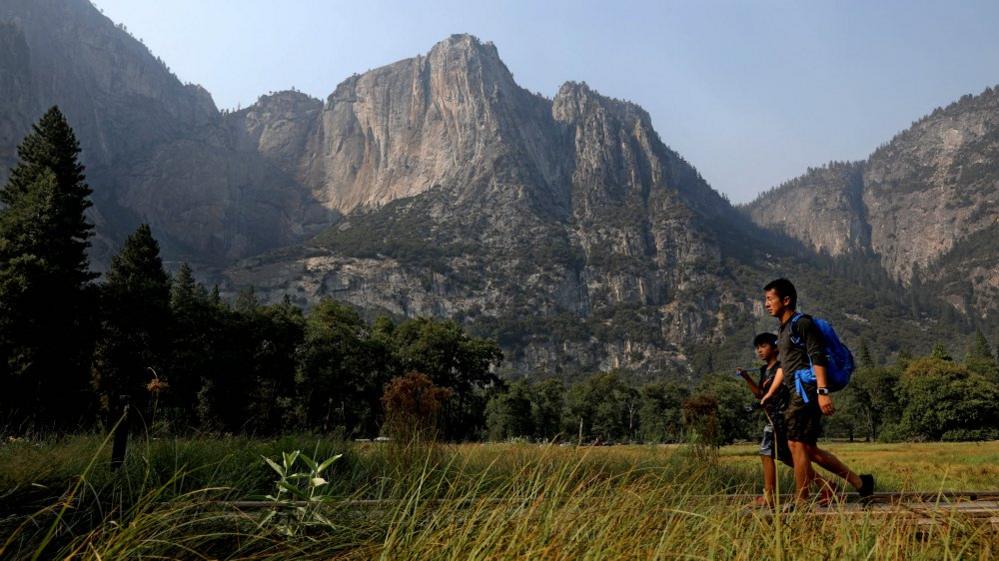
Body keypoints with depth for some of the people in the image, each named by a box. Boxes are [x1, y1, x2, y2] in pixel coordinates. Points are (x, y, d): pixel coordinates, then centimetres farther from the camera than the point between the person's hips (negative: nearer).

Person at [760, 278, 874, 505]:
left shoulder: (802, 323, -8)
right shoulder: (783, 329, 21)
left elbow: (817, 357, -17)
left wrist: (822, 391, -24)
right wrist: (770, 392, 24)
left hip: (806, 391, -10)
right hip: (798, 393, 10)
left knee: (797, 444, -8)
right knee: (808, 448, 11)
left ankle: (801, 501, -2)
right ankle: (859, 482, 19)